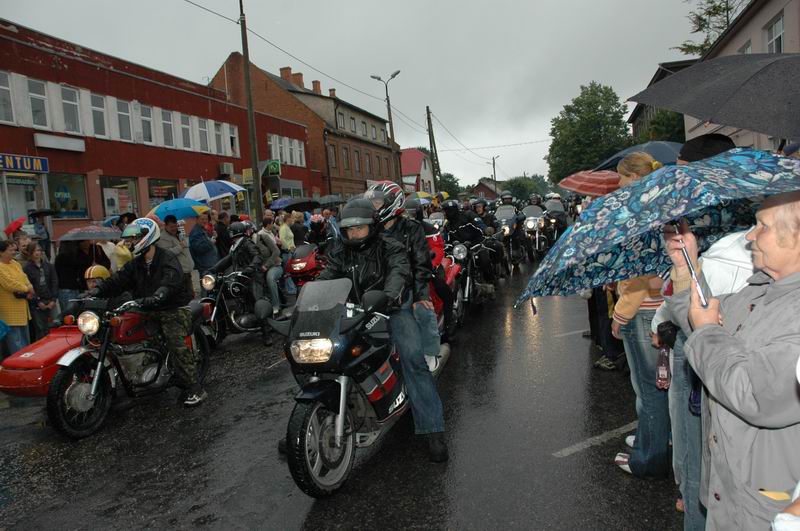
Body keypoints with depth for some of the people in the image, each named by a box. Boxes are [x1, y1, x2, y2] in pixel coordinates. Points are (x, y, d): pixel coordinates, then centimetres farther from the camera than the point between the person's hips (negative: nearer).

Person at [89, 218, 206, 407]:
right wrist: (97, 290, -19)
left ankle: (195, 389, -24)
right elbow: (118, 280, 1)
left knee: (176, 342, -28)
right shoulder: (135, 264, 14)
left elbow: (168, 286, -29)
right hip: (148, 312, 8)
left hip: (173, 309, -8)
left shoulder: (168, 261, -12)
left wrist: (153, 299, -47)